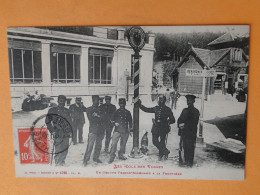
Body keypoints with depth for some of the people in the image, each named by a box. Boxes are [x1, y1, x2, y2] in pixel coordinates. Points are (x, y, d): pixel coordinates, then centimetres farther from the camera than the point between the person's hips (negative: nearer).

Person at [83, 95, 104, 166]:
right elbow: (91, 119, -7)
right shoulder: (89, 109, 5)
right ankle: (86, 160, 0)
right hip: (93, 130, -5)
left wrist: (97, 116, -9)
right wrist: (99, 118, -6)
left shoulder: (100, 109, 16)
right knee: (90, 145, -8)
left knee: (99, 145, 9)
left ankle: (96, 158, 23)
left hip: (100, 130, 5)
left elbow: (103, 118, 5)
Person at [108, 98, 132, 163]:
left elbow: (130, 121, 14)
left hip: (125, 131, 2)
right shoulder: (116, 112, 6)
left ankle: (121, 155, 27)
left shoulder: (127, 112, 10)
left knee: (123, 144, 10)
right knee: (114, 143, -11)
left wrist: (130, 128, 6)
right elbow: (112, 119, 10)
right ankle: (112, 157, -4)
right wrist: (115, 123, -10)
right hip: (117, 130, -2)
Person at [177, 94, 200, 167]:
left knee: (190, 147, -3)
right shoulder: (185, 110, 14)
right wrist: (180, 125, -1)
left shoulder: (196, 111, -2)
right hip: (184, 132, 4)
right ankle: (186, 161, 17)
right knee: (185, 147, 8)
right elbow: (179, 120, 13)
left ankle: (190, 162, 5)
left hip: (191, 133, -4)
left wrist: (185, 125, -8)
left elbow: (194, 123, -9)